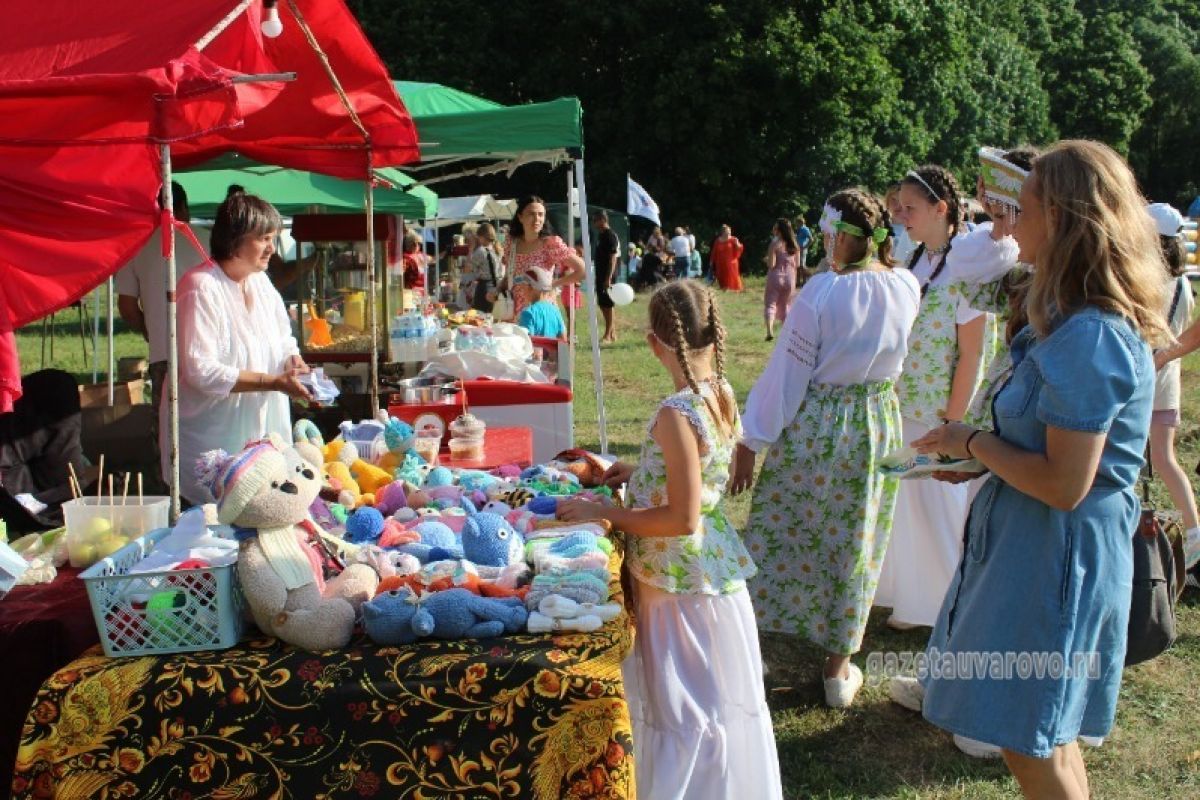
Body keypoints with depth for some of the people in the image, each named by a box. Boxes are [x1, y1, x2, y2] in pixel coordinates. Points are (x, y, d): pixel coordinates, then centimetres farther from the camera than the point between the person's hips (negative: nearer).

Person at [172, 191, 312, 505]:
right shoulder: (202, 287, -16)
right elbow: (201, 370, -22)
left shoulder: (260, 282, 10)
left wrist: (294, 362, -6)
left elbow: (284, 341, 18)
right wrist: (273, 382, -23)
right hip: (210, 439, -7)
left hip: (261, 427, 7)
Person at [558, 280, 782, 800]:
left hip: (679, 580, -9)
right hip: (713, 564, 9)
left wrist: (602, 513, -17)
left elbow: (682, 518, -25)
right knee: (713, 698, 23)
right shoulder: (722, 394, 0)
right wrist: (641, 473, 13)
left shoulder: (676, 415, -26)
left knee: (685, 706, 8)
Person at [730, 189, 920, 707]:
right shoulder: (908, 289, -4)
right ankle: (839, 667, 26)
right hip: (877, 429, 4)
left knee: (775, 539, 9)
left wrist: (751, 442, -9)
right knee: (854, 547, 14)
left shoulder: (823, 291, -18)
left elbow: (787, 373, -15)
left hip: (811, 429, -4)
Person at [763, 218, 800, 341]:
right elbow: (797, 264, 6)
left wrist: (767, 259, 2)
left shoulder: (775, 244, -13)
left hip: (776, 277, -5)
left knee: (770, 303, 0)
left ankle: (770, 330, -21)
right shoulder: (794, 245, 4)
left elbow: (771, 264, -17)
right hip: (789, 277, 5)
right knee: (785, 305, 17)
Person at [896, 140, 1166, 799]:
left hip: (1054, 556, -10)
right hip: (1043, 545, 10)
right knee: (1045, 734, 22)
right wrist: (982, 459, 9)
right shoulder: (1085, 325, 8)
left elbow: (1063, 485, -27)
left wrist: (973, 442, -14)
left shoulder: (1090, 341, -25)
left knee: (1030, 741, 4)